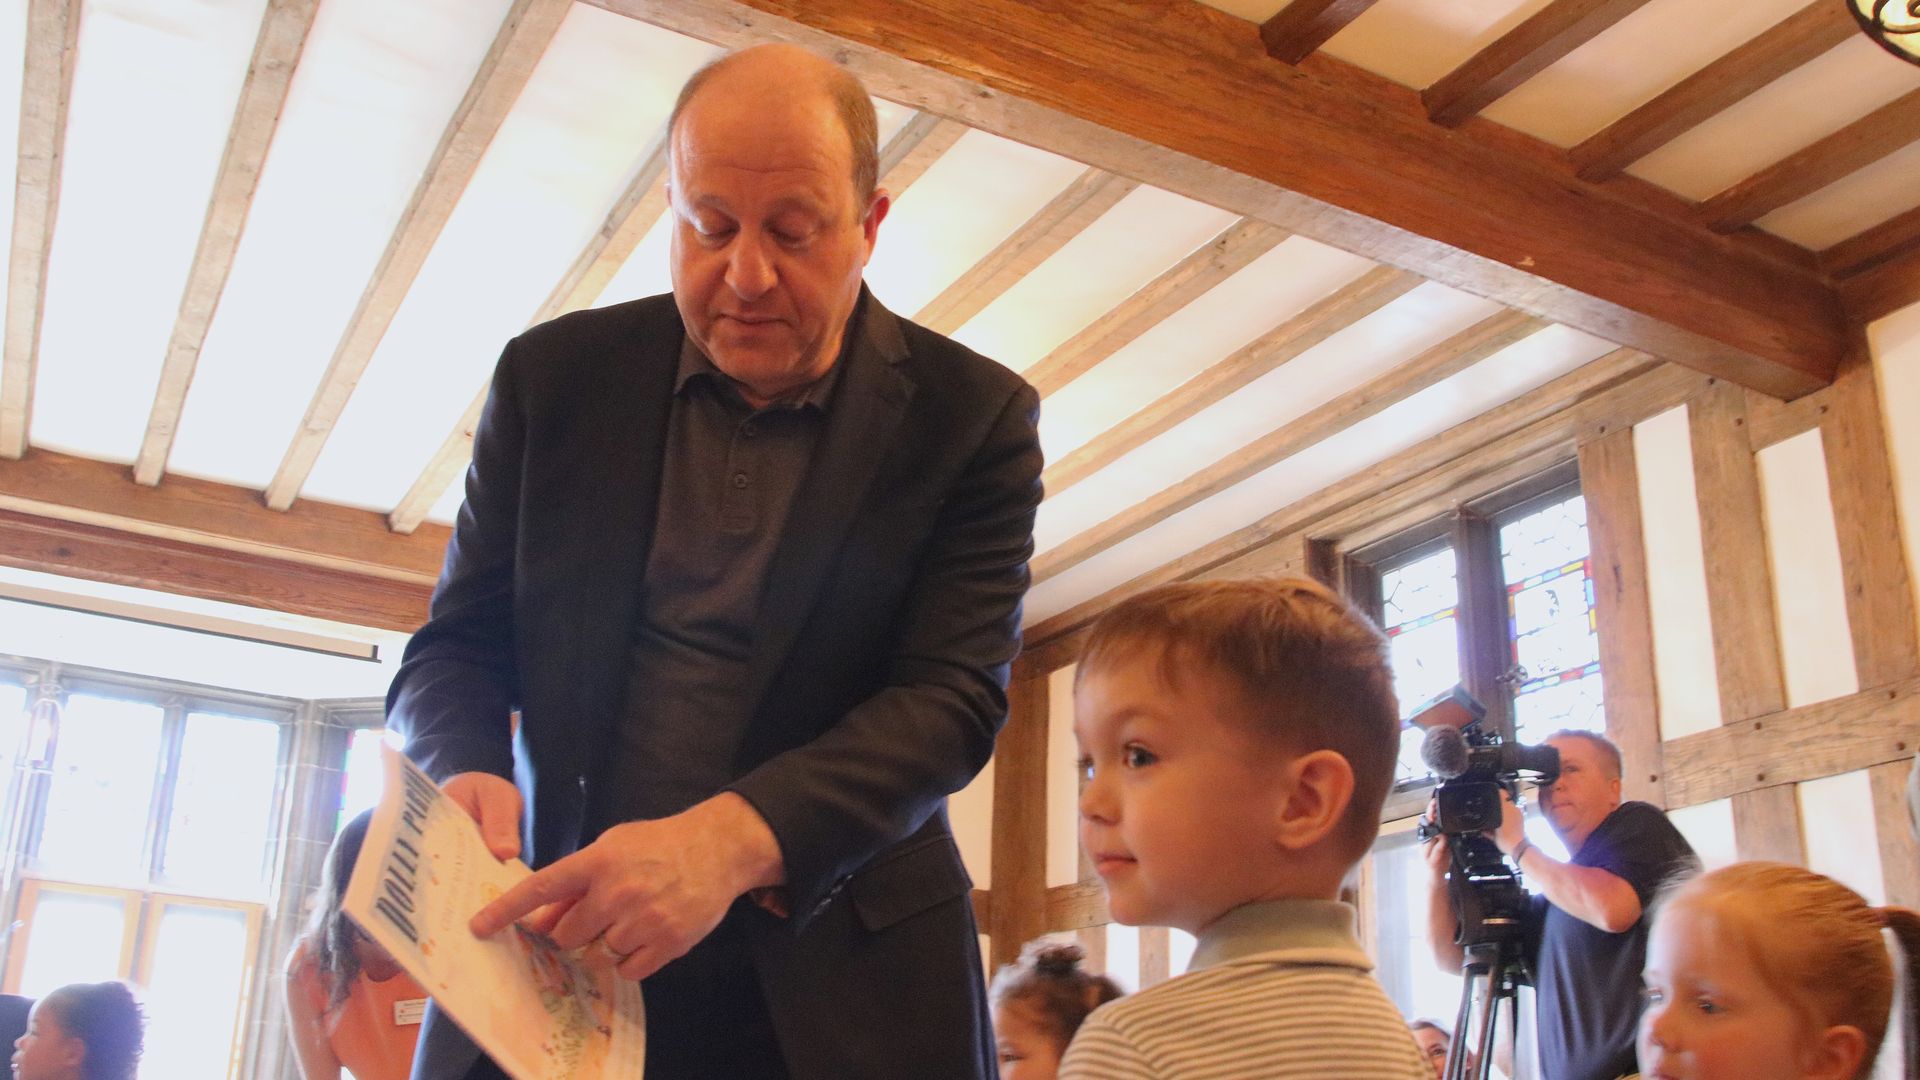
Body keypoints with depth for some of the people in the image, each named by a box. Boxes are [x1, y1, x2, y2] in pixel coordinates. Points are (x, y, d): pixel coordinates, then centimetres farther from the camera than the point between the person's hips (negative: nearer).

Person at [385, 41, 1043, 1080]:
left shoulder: (972, 417, -6)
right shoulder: (554, 374, 1)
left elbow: (954, 695, -13)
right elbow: (457, 644, 4)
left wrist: (732, 840, -29)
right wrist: (464, 772, -19)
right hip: (555, 953, 2)